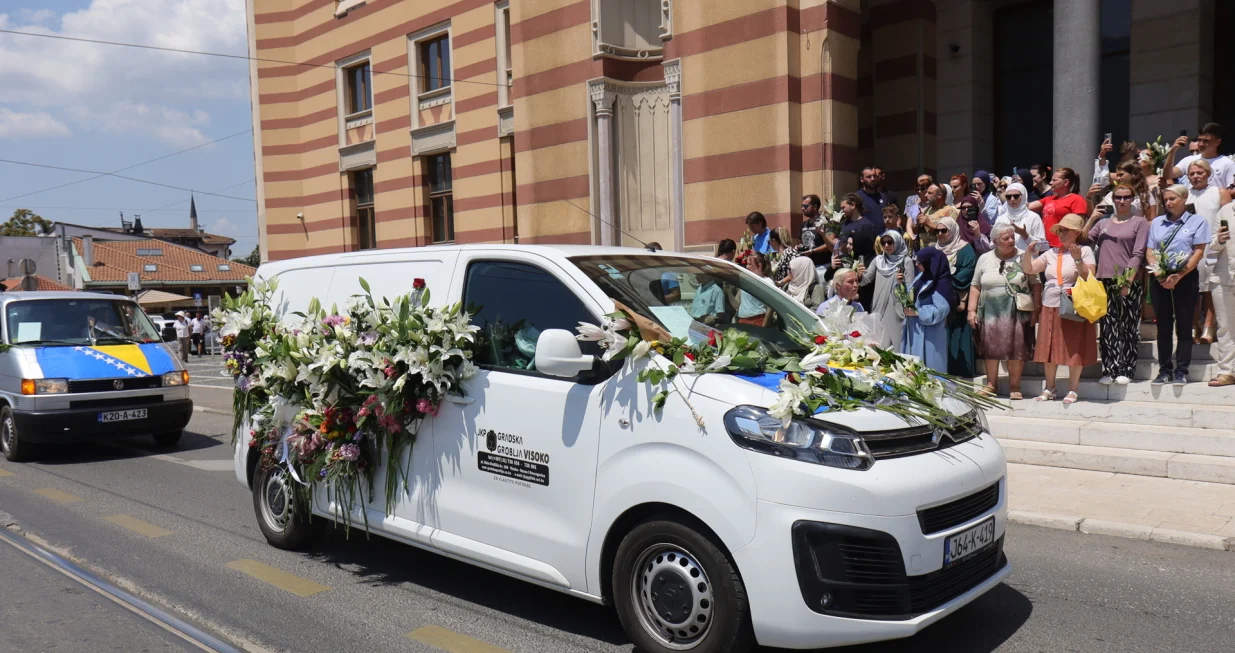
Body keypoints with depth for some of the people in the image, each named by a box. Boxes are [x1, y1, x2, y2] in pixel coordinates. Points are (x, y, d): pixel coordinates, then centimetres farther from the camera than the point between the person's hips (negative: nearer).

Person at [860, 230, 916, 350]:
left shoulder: (906, 261, -2)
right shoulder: (878, 260, 11)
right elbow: (865, 281, 7)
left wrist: (902, 283, -25)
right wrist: (859, 275, -14)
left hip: (896, 311, -4)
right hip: (878, 310, 4)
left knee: (894, 345, -5)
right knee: (877, 345, 7)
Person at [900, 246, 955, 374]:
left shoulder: (942, 283, -15)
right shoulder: (920, 277, 9)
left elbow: (940, 311, -21)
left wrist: (916, 312, -18)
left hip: (929, 334, -8)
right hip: (914, 329, 8)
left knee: (926, 367, -4)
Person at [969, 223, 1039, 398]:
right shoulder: (984, 259, 8)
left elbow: (1036, 284, 0)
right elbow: (975, 286, 10)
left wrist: (1036, 310, -6)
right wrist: (972, 310, 4)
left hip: (1017, 313, -2)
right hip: (990, 312, 2)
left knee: (1016, 349, -1)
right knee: (991, 348, 6)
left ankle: (1014, 387, 10)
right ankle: (991, 385, 18)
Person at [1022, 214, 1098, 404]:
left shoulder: (1085, 251, 1)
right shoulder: (1051, 253, 12)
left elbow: (1089, 279, -8)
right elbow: (1028, 269, 7)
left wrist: (1078, 260, -19)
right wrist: (1029, 251, -7)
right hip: (1050, 307, 4)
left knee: (1074, 349, -1)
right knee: (1050, 348, 7)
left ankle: (1072, 390, 9)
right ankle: (1049, 388, 17)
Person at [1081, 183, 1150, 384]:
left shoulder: (1140, 222, 4)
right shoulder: (1103, 221, 16)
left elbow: (1138, 254, -4)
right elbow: (1084, 239, 6)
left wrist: (1128, 279, -14)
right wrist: (1092, 219, -4)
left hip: (1130, 282, -3)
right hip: (1105, 280, 3)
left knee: (1128, 326, 0)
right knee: (1108, 327, 1)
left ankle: (1125, 370, 4)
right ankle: (1109, 370, 4)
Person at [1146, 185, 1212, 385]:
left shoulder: (1197, 222, 3)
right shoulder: (1156, 222, 13)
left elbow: (1199, 252, -5)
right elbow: (1149, 250, 8)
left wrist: (1179, 276, -15)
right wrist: (1157, 273, -9)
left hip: (1186, 279, -3)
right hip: (1159, 279, 3)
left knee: (1184, 326, 0)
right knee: (1163, 326, 5)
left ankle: (1181, 371, 3)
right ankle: (1164, 370, 10)